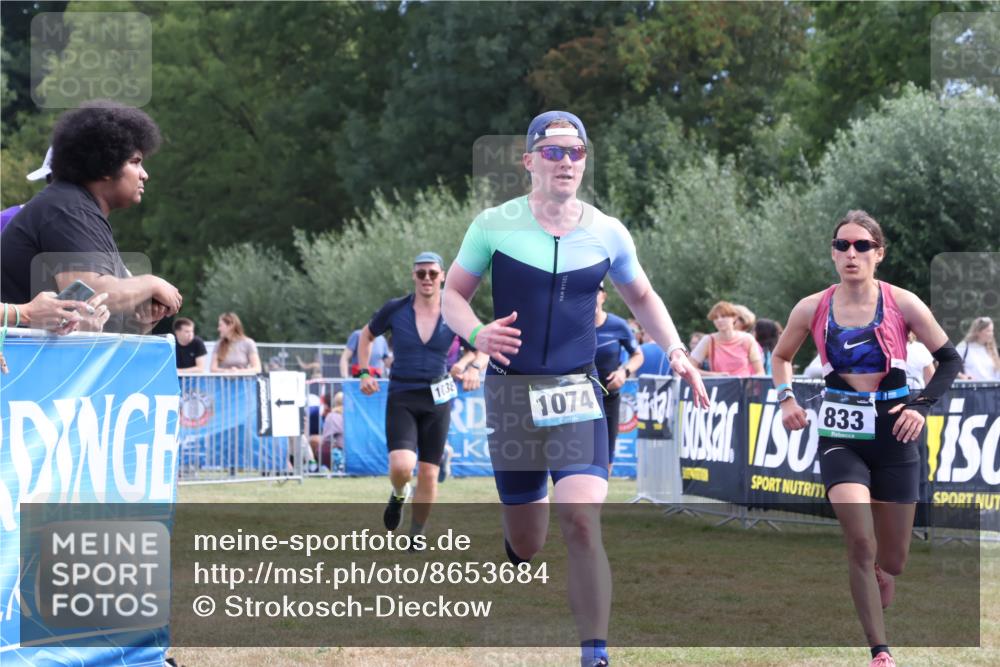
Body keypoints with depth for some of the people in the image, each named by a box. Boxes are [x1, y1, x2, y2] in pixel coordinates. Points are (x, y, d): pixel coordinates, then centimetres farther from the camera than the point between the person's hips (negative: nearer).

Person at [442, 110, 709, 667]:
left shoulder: (608, 234, 4)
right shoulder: (495, 225, -2)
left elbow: (642, 297, 21)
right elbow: (452, 294, 4)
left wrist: (675, 351, 7)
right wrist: (477, 333, -16)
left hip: (577, 394, 0)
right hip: (511, 392, 0)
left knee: (584, 523, -19)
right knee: (526, 546, 5)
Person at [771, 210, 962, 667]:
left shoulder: (902, 304, -7)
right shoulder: (812, 310, -3)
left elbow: (950, 360, 3)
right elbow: (782, 356, 17)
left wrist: (922, 405, -10)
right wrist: (785, 397, -1)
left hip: (894, 438, 0)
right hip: (840, 436, 0)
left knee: (891, 561, 7)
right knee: (861, 543, -20)